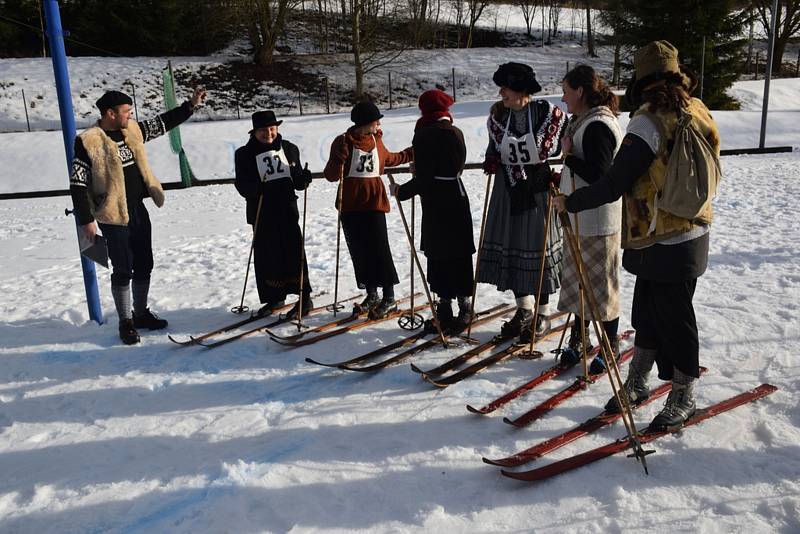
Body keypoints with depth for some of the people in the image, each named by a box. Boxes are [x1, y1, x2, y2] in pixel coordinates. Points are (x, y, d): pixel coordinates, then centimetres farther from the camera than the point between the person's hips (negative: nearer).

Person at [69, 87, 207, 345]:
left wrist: (191, 105, 12)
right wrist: (86, 220, -13)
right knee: (123, 270, 1)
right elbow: (78, 184, -12)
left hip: (138, 210, 7)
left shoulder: (132, 130, 6)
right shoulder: (88, 141, -13)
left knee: (144, 265, 14)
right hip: (114, 215, -7)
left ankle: (141, 314, 31)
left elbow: (163, 123, 18)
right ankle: (126, 322, 15)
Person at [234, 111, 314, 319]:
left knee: (293, 251, -8)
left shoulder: (289, 149, 8)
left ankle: (304, 298, 0)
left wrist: (304, 178, -10)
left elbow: (297, 182, 13)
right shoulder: (244, 154, 2)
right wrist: (257, 187, -25)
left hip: (287, 210, 0)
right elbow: (241, 186, -4)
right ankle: (274, 298, 21)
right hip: (261, 214, 0)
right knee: (266, 256, 4)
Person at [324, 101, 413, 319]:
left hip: (374, 203, 2)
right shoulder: (344, 142, -3)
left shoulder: (376, 140, 12)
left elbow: (388, 159, 32)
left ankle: (389, 298, 3)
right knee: (359, 252, 5)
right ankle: (371, 295, 18)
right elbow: (331, 176, -7)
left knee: (380, 250, -5)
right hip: (350, 205, -2)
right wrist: (339, 158, -24)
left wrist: (411, 154, 38)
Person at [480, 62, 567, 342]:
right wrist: (492, 161, -3)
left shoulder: (548, 113, -10)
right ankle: (524, 309, 24)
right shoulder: (498, 116, 3)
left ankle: (542, 314, 17)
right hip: (507, 191, 5)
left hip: (537, 191, -5)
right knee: (509, 246, 8)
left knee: (538, 249, 1)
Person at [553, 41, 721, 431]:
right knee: (647, 314, 18)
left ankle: (683, 400, 22)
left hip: (661, 245, -8)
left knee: (675, 320, 6)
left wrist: (570, 203, -9)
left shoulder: (647, 123, -20)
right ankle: (636, 384, 32)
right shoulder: (698, 113, 5)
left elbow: (614, 184, -22)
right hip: (692, 232, 8)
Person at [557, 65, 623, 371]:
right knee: (577, 280, 17)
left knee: (602, 285, 2)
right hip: (580, 218, 10)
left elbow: (598, 175, -25)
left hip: (598, 222, -10)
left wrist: (568, 156, -17)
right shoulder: (586, 122, 13)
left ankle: (610, 348, 17)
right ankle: (579, 339, 31)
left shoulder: (598, 126, -19)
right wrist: (563, 175, 7)